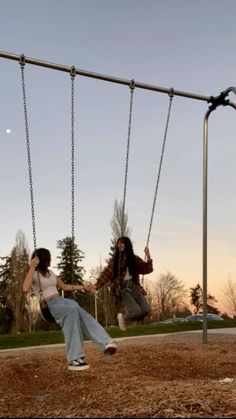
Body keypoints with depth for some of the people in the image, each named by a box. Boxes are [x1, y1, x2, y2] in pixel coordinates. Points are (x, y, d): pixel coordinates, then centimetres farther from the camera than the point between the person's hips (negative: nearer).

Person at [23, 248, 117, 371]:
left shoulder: (50, 272, 23)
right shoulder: (33, 274, 2)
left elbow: (64, 286, 32)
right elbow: (25, 289, -20)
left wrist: (83, 287, 27)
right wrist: (32, 267, -23)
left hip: (61, 300, 6)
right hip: (48, 306, -5)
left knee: (77, 310, -30)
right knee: (72, 310, -37)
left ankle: (106, 343, -51)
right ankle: (74, 358, -37)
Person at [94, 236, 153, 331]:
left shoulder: (134, 258, 10)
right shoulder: (115, 259, 5)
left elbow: (147, 269, 7)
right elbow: (106, 273, 4)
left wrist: (148, 257, -7)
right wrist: (97, 285, -3)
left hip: (134, 286, 4)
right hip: (123, 288, -4)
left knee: (145, 310, -10)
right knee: (137, 311, -20)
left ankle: (128, 320, 18)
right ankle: (122, 318, 13)